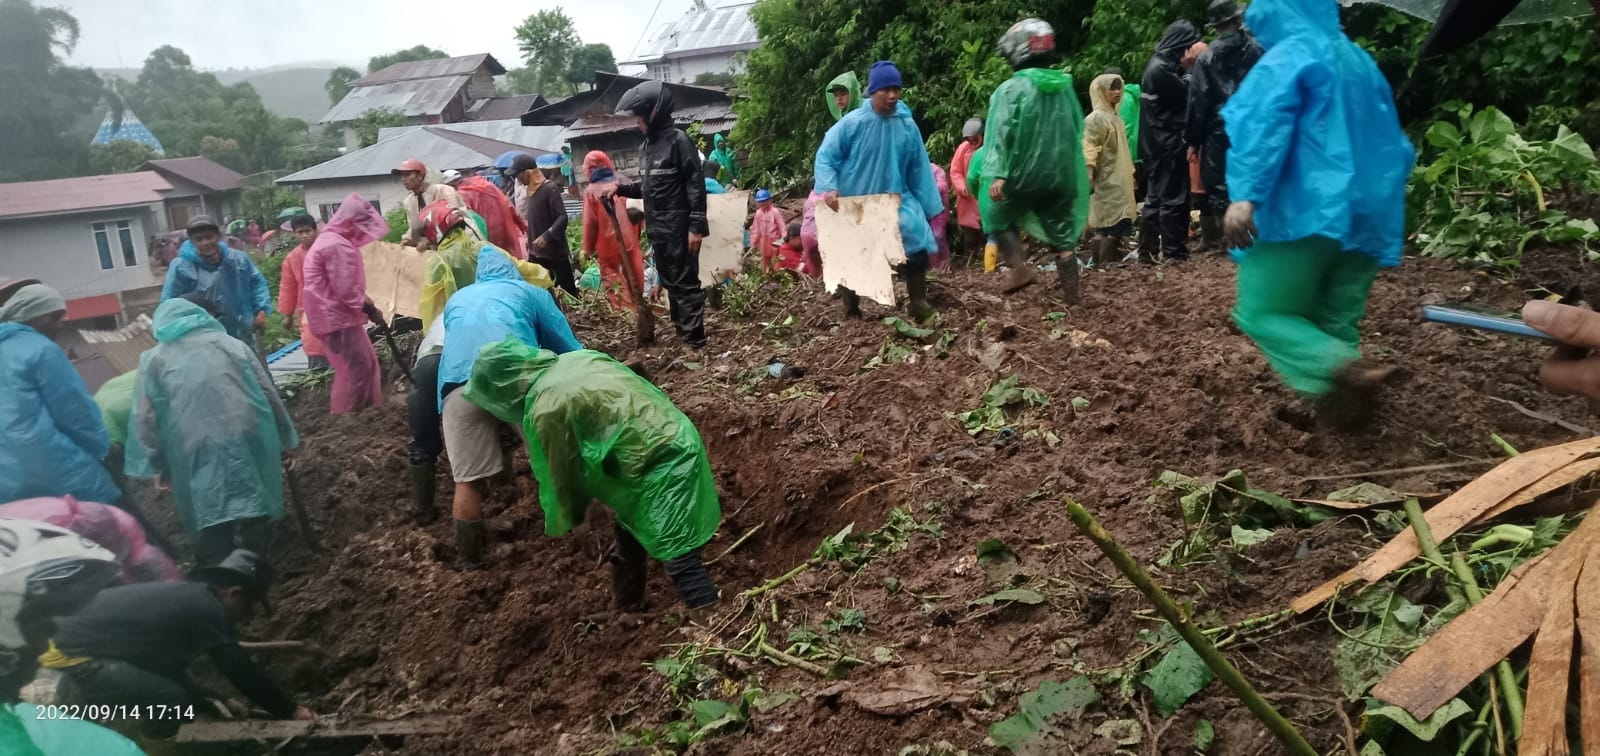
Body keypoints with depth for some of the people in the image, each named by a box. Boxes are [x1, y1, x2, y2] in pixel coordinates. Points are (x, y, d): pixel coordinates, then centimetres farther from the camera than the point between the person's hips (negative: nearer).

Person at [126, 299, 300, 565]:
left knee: (212, 530, 8)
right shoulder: (231, 344, 13)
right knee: (253, 518, 16)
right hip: (249, 443, 2)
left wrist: (158, 466, 11)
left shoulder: (154, 360, 11)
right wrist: (283, 440, 16)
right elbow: (269, 395, 10)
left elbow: (145, 421, 5)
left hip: (198, 455, -1)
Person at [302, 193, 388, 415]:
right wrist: (369, 308, -12)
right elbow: (345, 289, -23)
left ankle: (365, 410, 22)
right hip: (337, 316, -11)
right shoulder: (338, 246, -19)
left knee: (366, 363, 15)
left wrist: (365, 305, 12)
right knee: (356, 368, -6)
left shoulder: (331, 240, 17)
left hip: (336, 314, 11)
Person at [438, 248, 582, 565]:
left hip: (459, 382, 2)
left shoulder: (456, 300, 38)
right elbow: (567, 348, 28)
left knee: (468, 479, 11)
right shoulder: (530, 291, 29)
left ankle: (471, 558, 21)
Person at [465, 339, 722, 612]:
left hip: (661, 466, -10)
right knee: (630, 533, 26)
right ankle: (626, 603, 44)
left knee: (674, 551, -2)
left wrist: (559, 523, 18)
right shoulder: (579, 357, 7)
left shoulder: (545, 411, -15)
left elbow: (559, 474, -1)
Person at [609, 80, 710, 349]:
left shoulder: (678, 139, -11)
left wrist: (696, 226, -19)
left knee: (685, 283, -6)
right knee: (670, 283, 13)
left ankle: (695, 341, -2)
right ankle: (682, 334, 22)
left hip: (679, 228, -9)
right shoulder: (646, 146, 13)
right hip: (658, 229, 9)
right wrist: (621, 188, 7)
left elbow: (696, 184, -15)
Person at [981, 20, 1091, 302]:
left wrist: (997, 174, -22)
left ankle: (1020, 266, -2)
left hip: (1022, 174, -4)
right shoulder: (1064, 86, 8)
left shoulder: (1011, 89, -9)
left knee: (999, 218, 19)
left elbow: (1001, 134, -18)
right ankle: (1072, 297, 9)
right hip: (1060, 174, 5)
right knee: (1062, 236, 10)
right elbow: (1077, 131, 14)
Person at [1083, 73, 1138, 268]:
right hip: (1106, 181, -9)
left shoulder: (1113, 117, 17)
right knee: (1108, 223, -13)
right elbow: (1088, 149, -20)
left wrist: (1130, 174, 24)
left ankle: (1109, 263, 10)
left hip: (1118, 180, 9)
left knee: (1115, 223, 7)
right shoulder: (1096, 118, -11)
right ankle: (1102, 265, -12)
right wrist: (1088, 177, -29)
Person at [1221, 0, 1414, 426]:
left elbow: (1263, 124, -21)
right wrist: (1385, 203, 33)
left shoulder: (1288, 58, -4)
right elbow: (1393, 144, 26)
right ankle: (1343, 404, 11)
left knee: (1261, 312, -4)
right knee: (1338, 322, 14)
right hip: (1365, 216, 8)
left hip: (1305, 212, -8)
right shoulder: (1361, 61, 21)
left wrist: (1245, 195, -30)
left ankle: (1344, 369, -24)